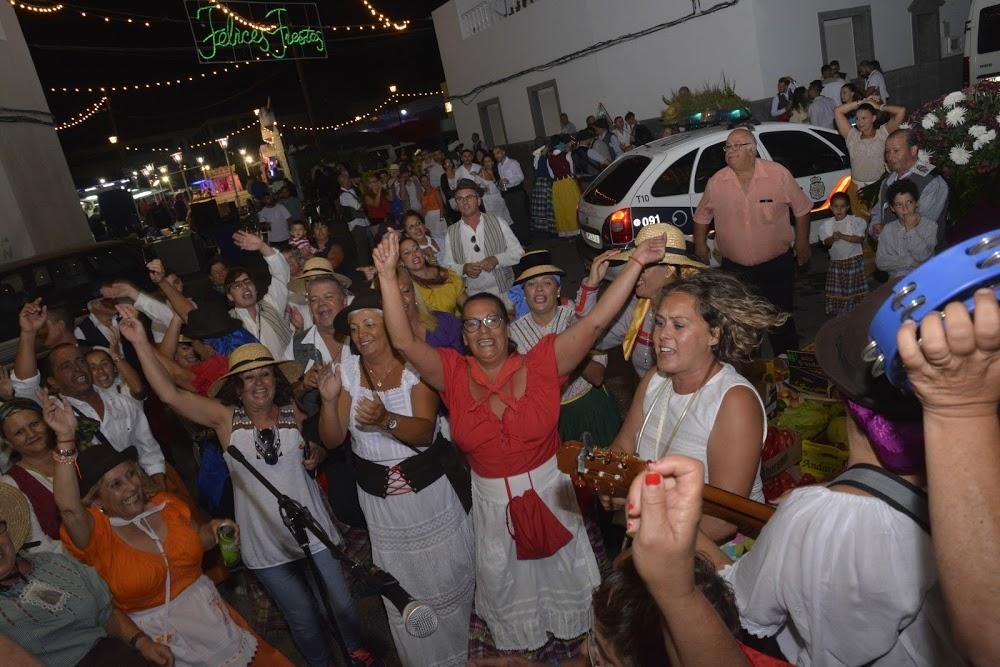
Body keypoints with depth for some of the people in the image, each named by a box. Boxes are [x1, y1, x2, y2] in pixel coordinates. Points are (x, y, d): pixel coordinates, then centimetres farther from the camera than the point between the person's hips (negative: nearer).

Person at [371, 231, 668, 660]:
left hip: (549, 492, -1)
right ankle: (523, 648, 53)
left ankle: (571, 643, 53)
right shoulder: (453, 375, -11)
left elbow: (595, 322, -21)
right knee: (506, 590, 23)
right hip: (492, 502, 1)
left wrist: (637, 262, -26)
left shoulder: (541, 363, -16)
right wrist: (388, 275, -29)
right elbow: (404, 341, -21)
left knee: (562, 579, 23)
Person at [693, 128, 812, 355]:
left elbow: (801, 208, 1)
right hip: (735, 268, 2)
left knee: (781, 320, 12)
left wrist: (802, 243, 3)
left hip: (777, 265, -1)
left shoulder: (779, 174, -11)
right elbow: (701, 216, 9)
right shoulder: (716, 183, -6)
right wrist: (700, 245, 8)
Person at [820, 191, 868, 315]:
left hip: (854, 260, -3)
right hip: (836, 261, 3)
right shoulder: (827, 224, 0)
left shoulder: (855, 221, -8)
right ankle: (839, 314, 20)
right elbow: (826, 243, -3)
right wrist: (833, 238, -25)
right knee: (836, 290, 7)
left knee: (854, 289, 3)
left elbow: (860, 239, -17)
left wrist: (842, 236, -25)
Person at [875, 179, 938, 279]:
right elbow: (880, 262, 2)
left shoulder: (930, 225, 4)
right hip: (897, 279, 1)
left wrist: (911, 229, -6)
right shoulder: (888, 229, 10)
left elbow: (923, 256, -7)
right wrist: (910, 261, -7)